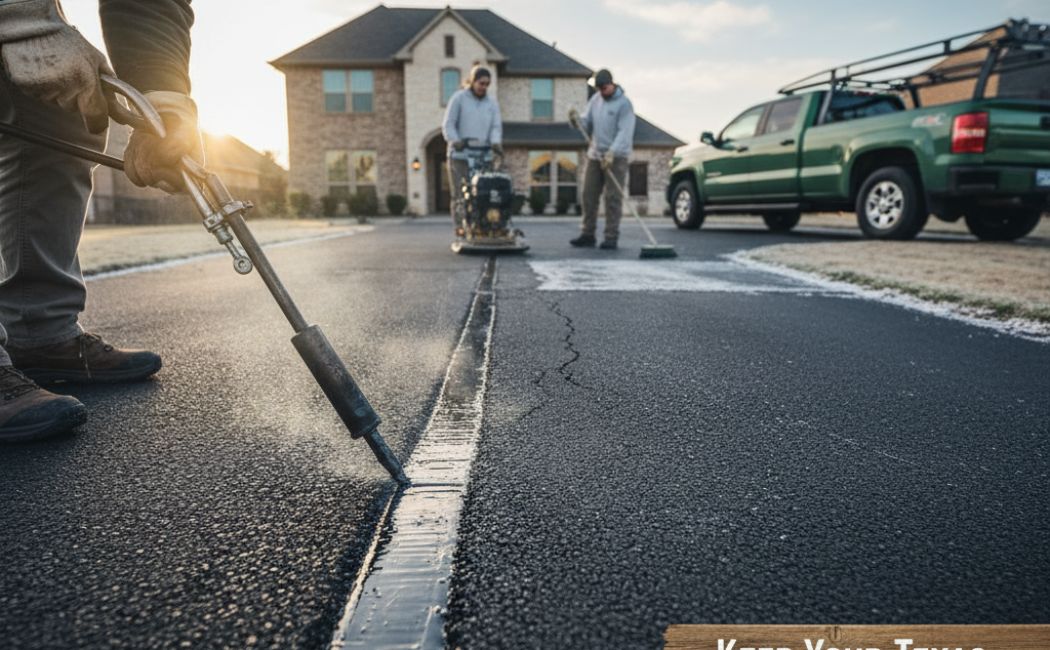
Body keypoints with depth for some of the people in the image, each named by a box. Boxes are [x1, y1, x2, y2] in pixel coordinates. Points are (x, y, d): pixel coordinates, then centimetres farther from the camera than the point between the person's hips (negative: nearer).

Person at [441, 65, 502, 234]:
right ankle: (461, 226, -6)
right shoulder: (458, 98, 7)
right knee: (459, 194, -7)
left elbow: (496, 126, 7)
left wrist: (495, 142, -14)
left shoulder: (492, 103, 18)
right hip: (459, 155, -3)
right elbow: (448, 125, 1)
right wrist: (455, 141, -17)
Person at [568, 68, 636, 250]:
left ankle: (611, 237, -1)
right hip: (595, 155, 6)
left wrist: (611, 152, -29)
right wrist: (577, 119, -12)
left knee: (613, 198, -6)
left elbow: (625, 132, -17)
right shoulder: (595, 99, 11)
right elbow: (587, 124, 11)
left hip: (616, 157, -6)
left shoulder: (624, 103, -8)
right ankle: (588, 234, 13)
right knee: (589, 195, 5)